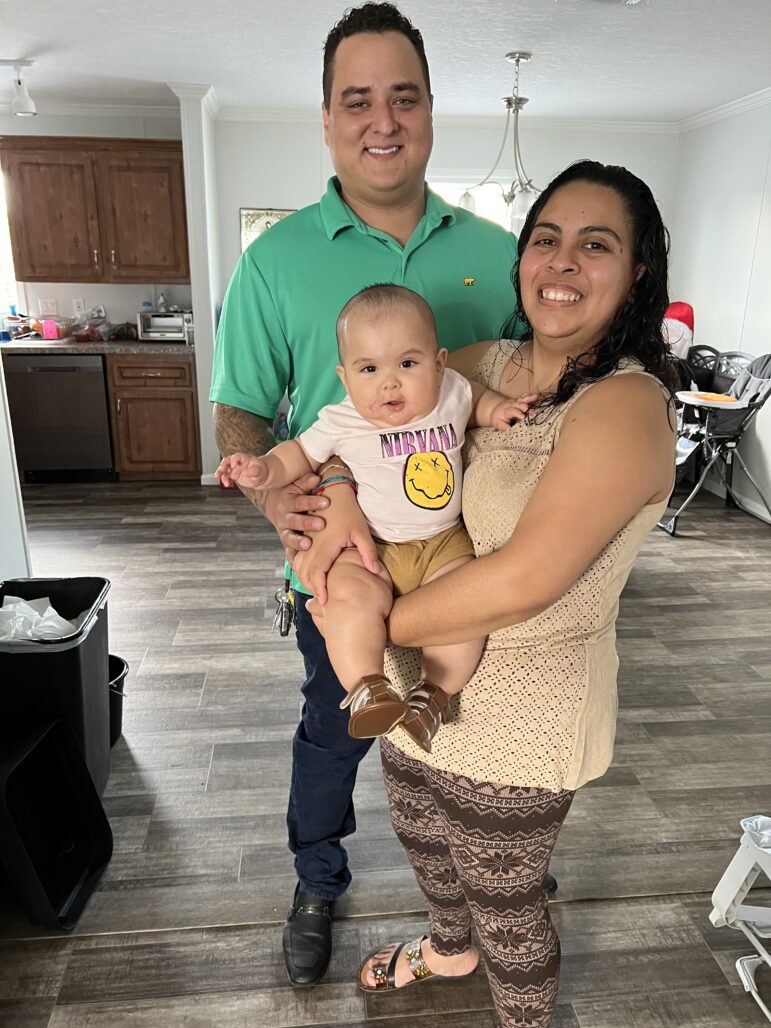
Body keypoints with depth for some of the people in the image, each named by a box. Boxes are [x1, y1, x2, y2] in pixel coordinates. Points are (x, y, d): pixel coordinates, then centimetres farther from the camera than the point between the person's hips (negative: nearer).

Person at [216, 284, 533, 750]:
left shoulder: (452, 393, -3)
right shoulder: (342, 422, -8)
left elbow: (477, 397, 22)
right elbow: (301, 453, 8)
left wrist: (496, 409, 1)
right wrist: (263, 470, -11)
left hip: (445, 541, 2)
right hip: (370, 547, -1)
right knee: (352, 597, -30)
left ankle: (433, 692, -6)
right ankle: (367, 690, -17)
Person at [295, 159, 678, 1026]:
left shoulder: (626, 404, -24)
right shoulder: (486, 365, -1)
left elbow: (522, 581, -32)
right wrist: (340, 493, -15)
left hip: (518, 711, -7)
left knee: (502, 899, 18)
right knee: (422, 838, 32)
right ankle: (448, 949, 66)